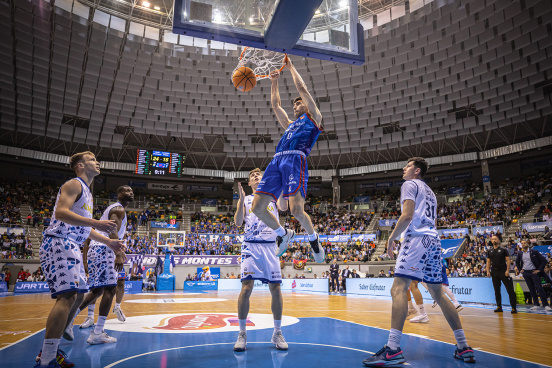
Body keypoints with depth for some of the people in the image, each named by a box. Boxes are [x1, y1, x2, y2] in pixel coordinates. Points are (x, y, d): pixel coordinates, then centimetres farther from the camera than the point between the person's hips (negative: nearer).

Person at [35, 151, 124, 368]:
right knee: (67, 295, -19)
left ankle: (50, 349, 24)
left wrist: (108, 242, 21)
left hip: (70, 246, 11)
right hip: (59, 242, -11)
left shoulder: (87, 192, 25)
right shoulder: (74, 184, -5)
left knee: (77, 295, 14)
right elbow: (61, 212, -21)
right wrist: (95, 223, -30)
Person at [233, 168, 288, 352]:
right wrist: (241, 200, -12)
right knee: (246, 288, -11)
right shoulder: (245, 199, 13)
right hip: (251, 246, -1)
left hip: (270, 246, 1)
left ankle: (277, 333, 14)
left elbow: (284, 207, -6)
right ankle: (242, 334, 2)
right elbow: (238, 222, 0)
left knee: (276, 289, 0)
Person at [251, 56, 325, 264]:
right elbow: (275, 104, 41)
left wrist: (290, 67, 28)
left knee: (296, 210, -20)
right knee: (257, 207, -5)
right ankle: (283, 234, 18)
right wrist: (274, 81, 41)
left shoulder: (313, 118, 19)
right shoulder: (290, 124, 35)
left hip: (295, 159, -7)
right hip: (277, 161, 7)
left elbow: (302, 88, 18)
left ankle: (313, 237, 10)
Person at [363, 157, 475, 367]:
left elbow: (407, 216, -12)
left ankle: (393, 349, -25)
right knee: (438, 294, 15)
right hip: (434, 241, 10)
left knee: (398, 288, -16)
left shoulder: (410, 184, 1)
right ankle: (463, 347, 16)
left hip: (417, 239, -9)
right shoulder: (429, 191, 29)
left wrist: (392, 237, -3)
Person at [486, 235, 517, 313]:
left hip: (503, 272, -4)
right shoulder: (490, 251, 12)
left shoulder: (503, 250, 2)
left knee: (510, 290, -5)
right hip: (494, 273, 4)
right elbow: (488, 262, 13)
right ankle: (499, 307, 15)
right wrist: (488, 271, 2)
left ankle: (513, 307, -1)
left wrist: (507, 270, -13)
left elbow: (508, 260, -3)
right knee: (497, 291, 8)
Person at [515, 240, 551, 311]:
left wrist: (539, 270, -10)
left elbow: (544, 260, -5)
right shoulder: (520, 254, 7)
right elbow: (517, 262, 23)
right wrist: (520, 269, 10)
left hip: (534, 272, -4)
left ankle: (546, 305, -4)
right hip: (525, 273, 4)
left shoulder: (534, 252, -4)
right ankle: (536, 305, 11)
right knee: (531, 289, 6)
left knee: (539, 288, -9)